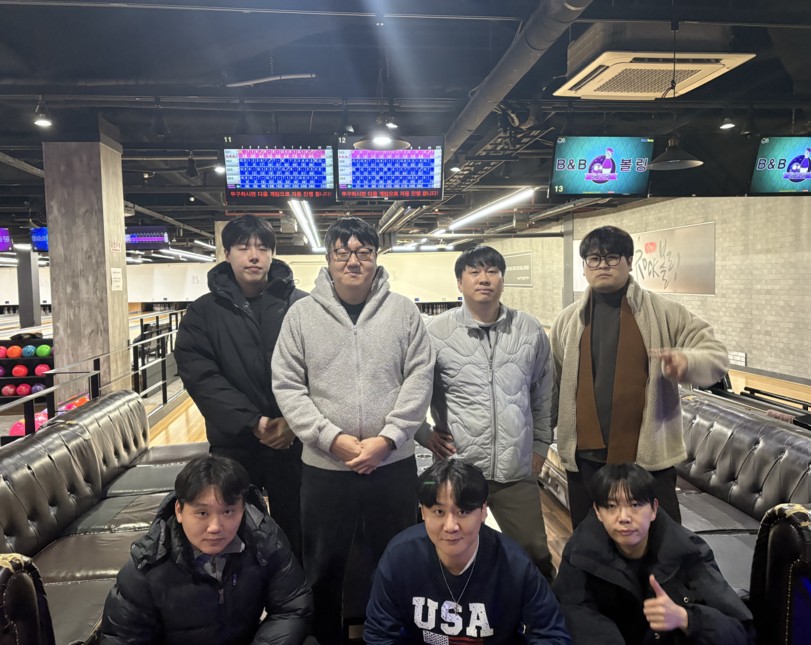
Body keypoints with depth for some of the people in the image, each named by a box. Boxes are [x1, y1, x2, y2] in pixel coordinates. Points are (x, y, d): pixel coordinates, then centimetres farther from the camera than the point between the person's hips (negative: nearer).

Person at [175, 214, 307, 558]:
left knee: (296, 532, 12)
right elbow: (200, 377, -8)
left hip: (294, 441, 0)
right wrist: (252, 422, -17)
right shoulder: (203, 312, 2)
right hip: (233, 444, 1)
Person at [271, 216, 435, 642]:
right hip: (323, 465, 0)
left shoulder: (403, 311, 0)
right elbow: (287, 386, -3)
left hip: (394, 463, 0)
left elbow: (419, 378, -3)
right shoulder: (302, 314, 0)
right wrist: (332, 438, -13)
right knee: (324, 567, 16)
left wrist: (387, 438, -12)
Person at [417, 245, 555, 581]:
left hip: (518, 471, 2)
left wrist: (540, 446, 14)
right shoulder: (435, 331, -6)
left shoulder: (530, 330, 2)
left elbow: (543, 395, 13)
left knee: (536, 555, 13)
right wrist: (425, 435, -3)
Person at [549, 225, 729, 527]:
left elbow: (717, 355, -4)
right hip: (584, 458, 2)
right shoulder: (567, 321, 5)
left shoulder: (664, 313, -2)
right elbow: (553, 385, 9)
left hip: (648, 456, -2)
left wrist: (686, 360, -26)